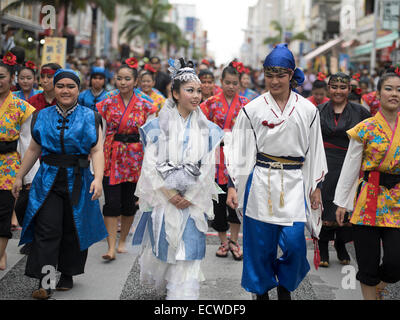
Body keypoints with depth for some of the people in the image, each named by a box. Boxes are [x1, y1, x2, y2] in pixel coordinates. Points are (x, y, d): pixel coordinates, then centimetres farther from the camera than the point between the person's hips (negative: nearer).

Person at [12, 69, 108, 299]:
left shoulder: (89, 117, 3)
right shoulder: (43, 117, 9)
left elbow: (97, 151, -6)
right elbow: (34, 149, 15)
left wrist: (98, 178, -19)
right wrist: (20, 177, 14)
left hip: (78, 182, -1)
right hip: (49, 181, 1)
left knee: (72, 230, 7)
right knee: (47, 231, -8)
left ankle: (67, 275, 23)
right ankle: (44, 282, -7)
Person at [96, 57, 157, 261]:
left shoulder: (144, 106, 0)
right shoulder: (108, 102, 1)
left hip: (135, 158, 1)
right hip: (111, 158, 0)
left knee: (130, 202, 8)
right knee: (111, 202, -8)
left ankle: (122, 240, 26)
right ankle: (111, 247, -8)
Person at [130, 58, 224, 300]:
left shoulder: (207, 130, 4)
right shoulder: (159, 126, 1)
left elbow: (209, 167, 0)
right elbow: (150, 164, -3)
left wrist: (190, 196, -9)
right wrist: (169, 193, -10)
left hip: (194, 199, 0)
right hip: (163, 197, 0)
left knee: (187, 254, -4)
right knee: (163, 246, 9)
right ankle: (161, 283, 39)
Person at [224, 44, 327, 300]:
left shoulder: (308, 110, 5)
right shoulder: (252, 109, 1)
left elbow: (314, 151, 11)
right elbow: (238, 150, 3)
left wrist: (315, 187, 10)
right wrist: (232, 186, -2)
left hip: (294, 183, 0)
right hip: (260, 181, 0)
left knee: (294, 242, -7)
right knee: (260, 243, 4)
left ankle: (285, 286, 20)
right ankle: (262, 290, 25)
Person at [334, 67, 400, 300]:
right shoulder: (365, 129, -3)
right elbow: (350, 167, 1)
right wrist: (341, 202, 1)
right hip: (369, 200, -2)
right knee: (368, 263, 2)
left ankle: (377, 288, 27)